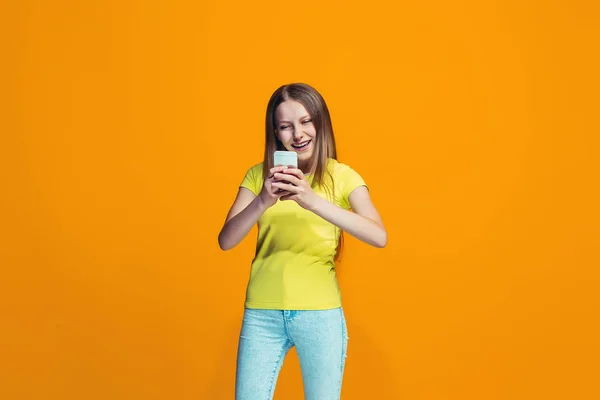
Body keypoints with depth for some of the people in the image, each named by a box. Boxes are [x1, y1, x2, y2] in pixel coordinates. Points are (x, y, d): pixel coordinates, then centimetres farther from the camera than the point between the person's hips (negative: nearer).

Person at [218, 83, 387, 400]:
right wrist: (263, 202, -23)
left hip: (320, 312, -1)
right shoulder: (258, 175, 3)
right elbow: (225, 241, -5)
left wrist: (313, 201, -28)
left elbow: (379, 237, -17)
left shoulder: (342, 176, -3)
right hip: (262, 313, 1)